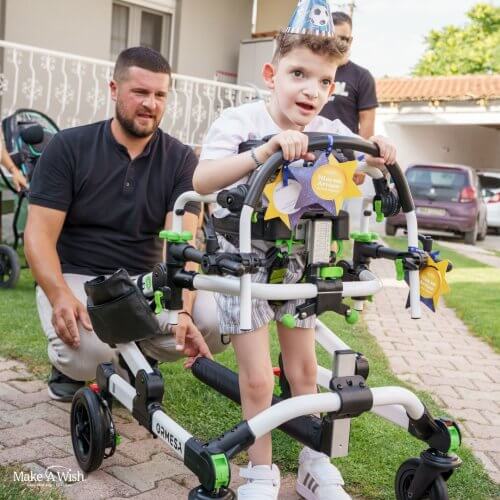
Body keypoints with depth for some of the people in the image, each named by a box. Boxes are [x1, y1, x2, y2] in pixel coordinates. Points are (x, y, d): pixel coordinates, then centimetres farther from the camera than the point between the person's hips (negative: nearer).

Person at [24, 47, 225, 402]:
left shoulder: (180, 159, -2)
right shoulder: (69, 147, -5)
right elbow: (40, 233, -10)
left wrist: (182, 311, -31)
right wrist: (60, 296, -29)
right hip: (76, 278, -2)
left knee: (216, 325, -23)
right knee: (87, 351, -34)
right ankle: (69, 364, 6)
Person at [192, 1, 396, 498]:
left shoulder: (329, 131, -5)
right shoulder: (240, 121, -20)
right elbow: (201, 181, -36)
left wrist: (376, 156, -20)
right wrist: (264, 151, -51)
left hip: (296, 258, 5)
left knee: (303, 368, 13)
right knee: (257, 377, -3)